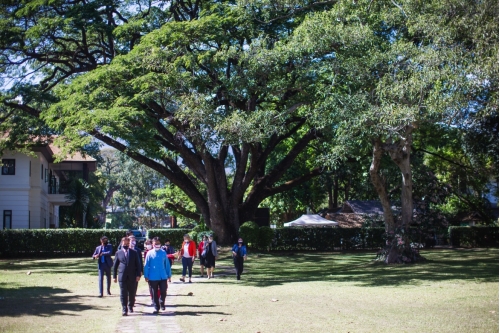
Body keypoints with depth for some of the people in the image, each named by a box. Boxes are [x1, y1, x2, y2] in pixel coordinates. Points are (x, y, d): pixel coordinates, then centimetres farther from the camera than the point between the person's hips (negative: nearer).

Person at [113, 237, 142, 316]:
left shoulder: (134, 253, 7)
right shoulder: (118, 253, 7)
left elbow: (138, 264, 7)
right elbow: (115, 265, 9)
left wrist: (138, 275, -3)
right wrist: (114, 276, 5)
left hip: (132, 277, 1)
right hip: (122, 276, -1)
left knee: (132, 293, 8)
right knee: (123, 293, -5)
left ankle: (131, 306, 26)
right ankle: (124, 309, -4)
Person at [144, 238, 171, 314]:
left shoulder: (163, 253, 3)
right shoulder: (150, 253, -1)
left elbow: (167, 264, 8)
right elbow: (146, 265, 0)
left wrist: (169, 275, 9)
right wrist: (146, 276, -4)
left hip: (163, 277, 1)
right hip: (153, 278, -1)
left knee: (163, 292, -3)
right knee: (155, 293, 6)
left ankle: (162, 302, 26)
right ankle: (156, 307, 19)